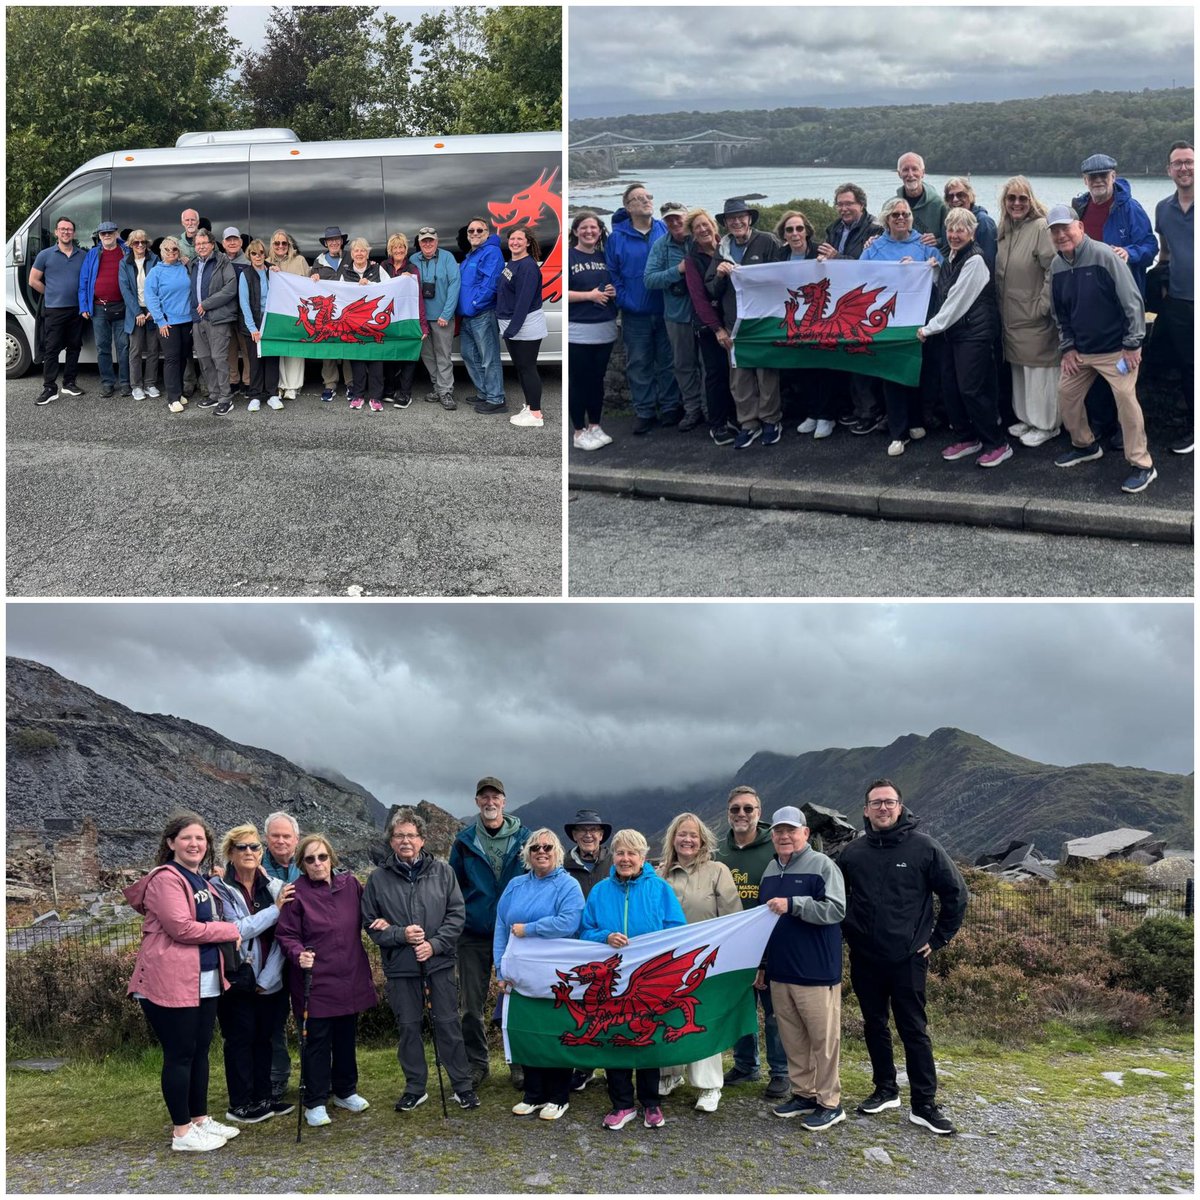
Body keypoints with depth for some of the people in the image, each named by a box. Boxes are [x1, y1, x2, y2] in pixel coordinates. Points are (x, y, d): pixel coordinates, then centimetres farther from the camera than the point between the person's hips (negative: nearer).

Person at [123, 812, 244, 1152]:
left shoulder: (200, 879, 16)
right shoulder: (165, 879, -13)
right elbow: (181, 927, -21)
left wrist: (226, 933, 9)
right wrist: (229, 930, -12)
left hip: (205, 980, 9)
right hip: (171, 981, -9)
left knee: (200, 1051, 15)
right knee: (180, 1055, -2)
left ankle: (200, 1119, 26)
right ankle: (182, 1132, 7)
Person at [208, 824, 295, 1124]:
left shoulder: (273, 887, 0)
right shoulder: (219, 888, -9)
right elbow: (234, 930, -19)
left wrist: (268, 977, -9)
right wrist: (275, 910, -20)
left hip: (269, 982, 4)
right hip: (236, 979, -4)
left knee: (263, 1037, 12)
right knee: (240, 1039, 5)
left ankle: (262, 1098, 24)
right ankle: (240, 1105, 15)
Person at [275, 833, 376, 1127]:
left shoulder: (350, 884, 3)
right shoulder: (297, 893, -10)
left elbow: (365, 915, 19)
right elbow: (286, 935, -10)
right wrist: (299, 954, -26)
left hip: (350, 978, 5)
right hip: (315, 981, -5)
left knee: (346, 1037, 17)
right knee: (317, 1042, 2)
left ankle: (346, 1091, 33)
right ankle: (315, 1103, 14)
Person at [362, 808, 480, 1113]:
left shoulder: (442, 871, 0)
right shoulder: (379, 878, -1)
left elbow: (456, 914, 0)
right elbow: (371, 924, 3)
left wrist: (435, 944, -12)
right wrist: (401, 935, -13)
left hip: (439, 963, -1)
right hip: (400, 966, 1)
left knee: (448, 1024, 5)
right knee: (408, 1027, 10)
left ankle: (462, 1086, 17)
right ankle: (415, 1088, 24)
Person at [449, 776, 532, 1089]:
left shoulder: (523, 838, 2)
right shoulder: (465, 842, 5)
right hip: (473, 936, 1)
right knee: (471, 1004, 5)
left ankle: (520, 1063, 16)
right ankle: (476, 1064, 18)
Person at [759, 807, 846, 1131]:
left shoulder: (822, 865, -8)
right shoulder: (770, 870, 14)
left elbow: (835, 909, -18)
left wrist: (793, 904, -25)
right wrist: (762, 965, 22)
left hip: (816, 972, -7)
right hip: (780, 972, 7)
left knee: (823, 1038, -1)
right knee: (792, 1038, 13)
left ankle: (829, 1103, 8)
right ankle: (803, 1094, 25)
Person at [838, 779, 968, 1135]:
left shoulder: (923, 847, -7)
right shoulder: (853, 852, 2)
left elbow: (956, 893, -3)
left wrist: (938, 938, -3)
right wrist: (848, 932, 9)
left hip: (908, 958, -3)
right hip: (864, 959, 3)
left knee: (914, 1030, 0)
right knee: (875, 1026, 13)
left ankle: (924, 1105, 6)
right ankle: (885, 1090, 27)